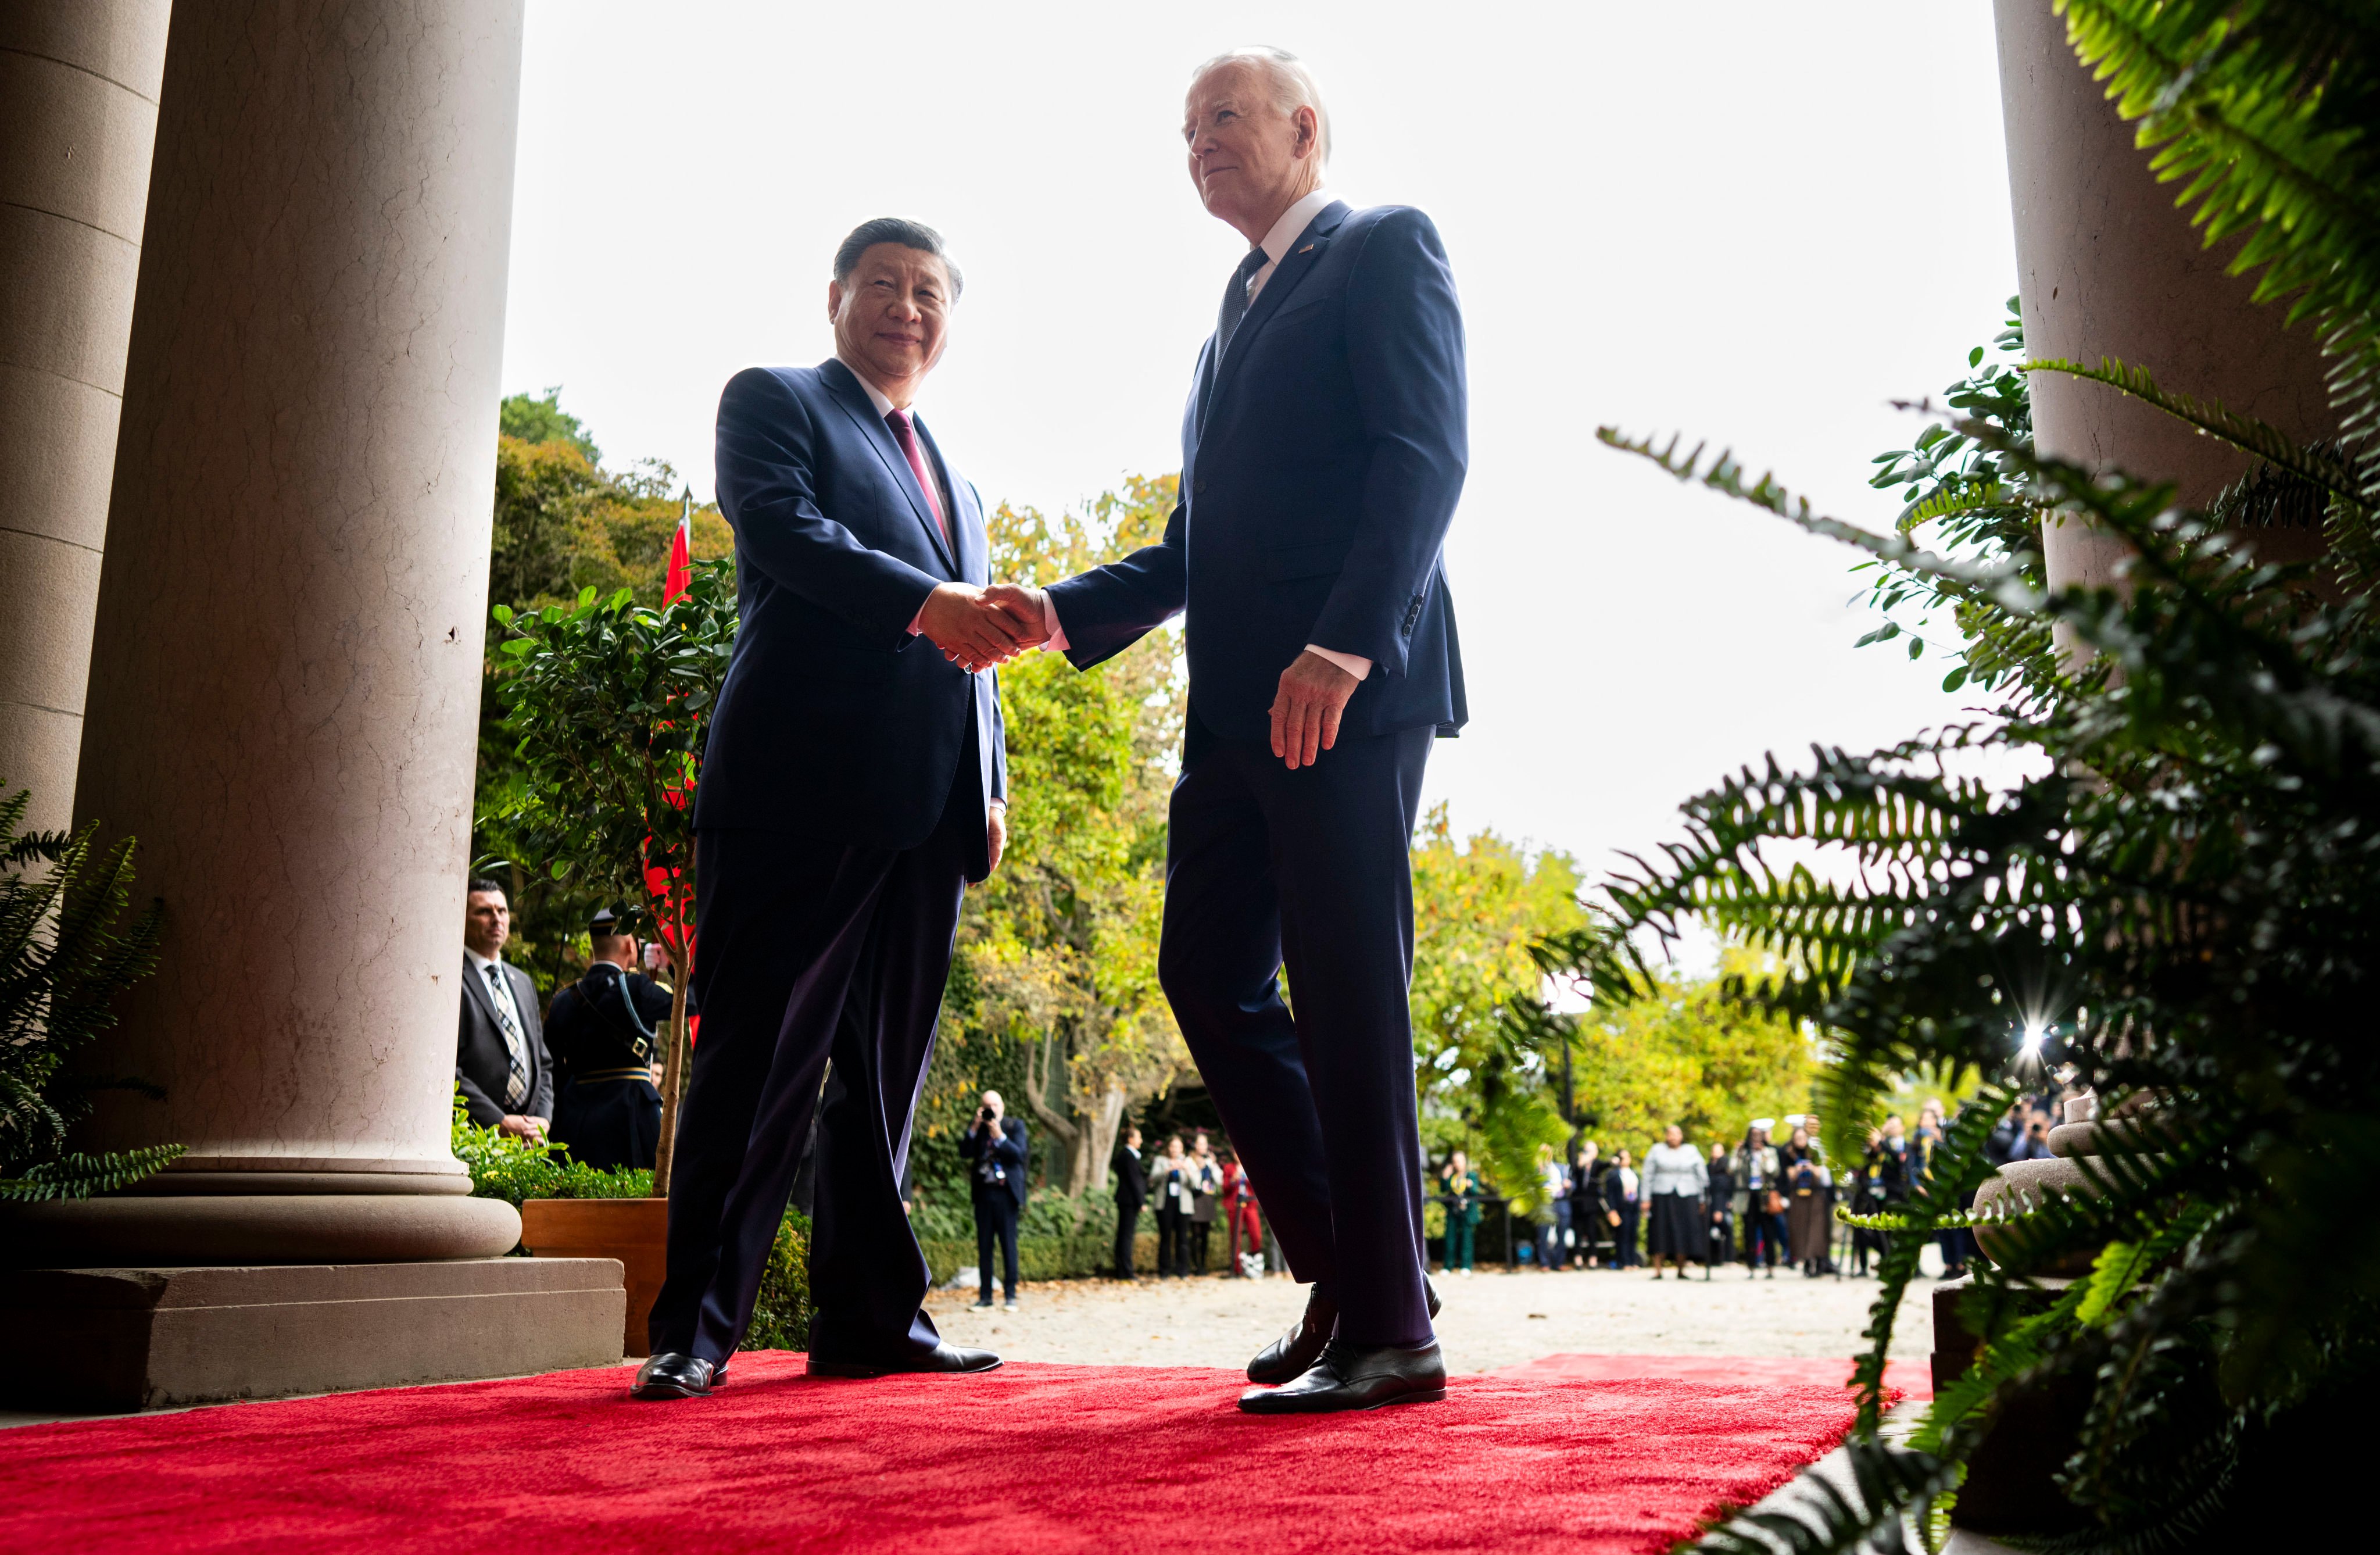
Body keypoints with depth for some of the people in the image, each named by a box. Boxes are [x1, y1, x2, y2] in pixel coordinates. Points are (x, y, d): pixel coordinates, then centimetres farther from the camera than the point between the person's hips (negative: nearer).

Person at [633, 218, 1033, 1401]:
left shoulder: (958, 484, 28)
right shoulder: (772, 402, 9)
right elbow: (782, 526, -11)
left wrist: (991, 789, 12)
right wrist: (926, 603, -23)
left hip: (925, 813, 7)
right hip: (798, 791, -6)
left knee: (885, 1074, 8)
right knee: (760, 1060, -5)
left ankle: (870, 1317, 15)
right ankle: (696, 1327, 3)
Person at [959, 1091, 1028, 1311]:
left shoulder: (1015, 1125, 3)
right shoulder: (976, 1129, 11)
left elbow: (1020, 1154, -9)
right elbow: (965, 1153, -2)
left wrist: (999, 1136, -16)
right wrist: (975, 1127, -10)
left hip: (1006, 1193, -3)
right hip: (983, 1192, 3)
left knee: (1008, 1244, -2)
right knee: (984, 1245, 5)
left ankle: (1011, 1295, 3)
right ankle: (985, 1296, 10)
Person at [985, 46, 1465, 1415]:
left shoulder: (1386, 249, 5)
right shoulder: (1237, 314, 28)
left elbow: (1428, 455, -11)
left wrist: (1344, 644, -24)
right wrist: (1063, 612, 11)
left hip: (1353, 691, -8)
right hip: (1237, 709, 8)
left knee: (1347, 997, -8)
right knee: (1210, 972, 5)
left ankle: (1392, 1327, 2)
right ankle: (1342, 1269, 16)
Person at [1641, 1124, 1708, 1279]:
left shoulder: (1691, 1152, 10)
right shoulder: (1656, 1151, 8)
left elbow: (1701, 1176, 11)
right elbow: (1648, 1176, 6)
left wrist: (1702, 1200, 6)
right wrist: (1646, 1199, -1)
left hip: (1686, 1196, 1)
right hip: (1662, 1196, -1)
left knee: (1684, 1233, -2)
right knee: (1662, 1232, -4)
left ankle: (1681, 1270, 9)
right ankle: (1657, 1269, 0)